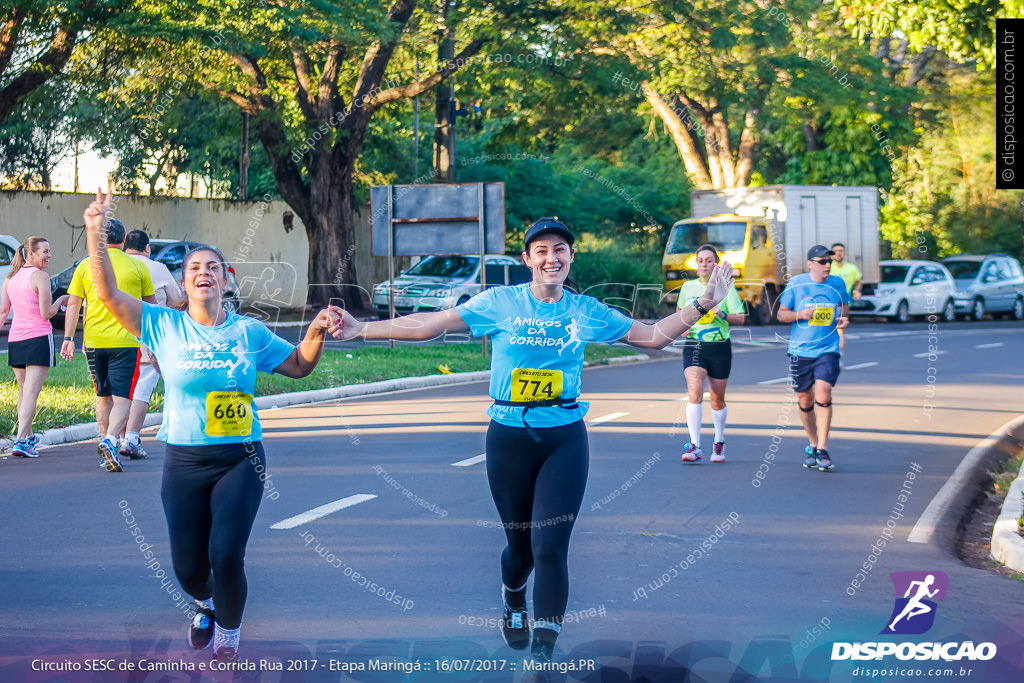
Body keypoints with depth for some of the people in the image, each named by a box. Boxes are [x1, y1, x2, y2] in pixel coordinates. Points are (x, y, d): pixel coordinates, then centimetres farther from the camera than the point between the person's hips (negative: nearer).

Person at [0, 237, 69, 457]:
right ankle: (21, 441, -18)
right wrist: (61, 301, 5)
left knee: (23, 391, 20)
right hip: (38, 338, -7)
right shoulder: (40, 277, -9)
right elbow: (46, 313, -11)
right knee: (31, 393, -8)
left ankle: (29, 436, 33)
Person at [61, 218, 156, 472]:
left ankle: (106, 446, 22)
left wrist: (68, 338, 2)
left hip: (94, 341, 3)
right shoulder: (137, 266, 2)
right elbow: (151, 304, 10)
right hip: (125, 341, -3)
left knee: (103, 397, 17)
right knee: (122, 398, -6)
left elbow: (73, 304, 1)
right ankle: (110, 440, -29)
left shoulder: (85, 266, 6)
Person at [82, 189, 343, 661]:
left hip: (240, 460, -1)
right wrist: (95, 233, -15)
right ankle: (206, 604, 44)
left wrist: (317, 331, -5)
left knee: (226, 556, -15)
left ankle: (228, 631, 15)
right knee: (188, 566, 5)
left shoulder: (250, 332, 3)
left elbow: (299, 365, 13)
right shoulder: (165, 326, -1)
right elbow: (108, 294, -6)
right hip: (184, 461, 1)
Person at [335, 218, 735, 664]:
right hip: (509, 438, 0)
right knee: (520, 544, 9)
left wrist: (702, 305, 0)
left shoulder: (585, 310, 4)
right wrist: (362, 329, -6)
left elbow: (652, 336, 10)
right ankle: (513, 600, 46)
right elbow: (431, 324, -2)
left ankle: (544, 652, 0)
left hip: (565, 440, 1)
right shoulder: (500, 303, -2)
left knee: (550, 547, -10)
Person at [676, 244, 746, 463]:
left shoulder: (726, 288, -1)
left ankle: (719, 443, 32)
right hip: (694, 346, 1)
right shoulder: (688, 287, 6)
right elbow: (681, 311, 23)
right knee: (694, 392, -19)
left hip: (720, 348, -1)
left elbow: (741, 318, -1)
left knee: (718, 400, 10)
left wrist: (722, 315, -19)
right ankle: (694, 446, -22)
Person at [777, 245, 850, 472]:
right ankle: (813, 444, 29)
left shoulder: (837, 283, 3)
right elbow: (781, 314, 3)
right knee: (805, 401, 8)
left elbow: (845, 305, 20)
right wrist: (799, 314, -16)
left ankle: (822, 449, -10)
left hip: (827, 350, 0)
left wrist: (844, 318, -3)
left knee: (823, 395, -17)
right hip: (800, 350, 1)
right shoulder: (796, 284, -2)